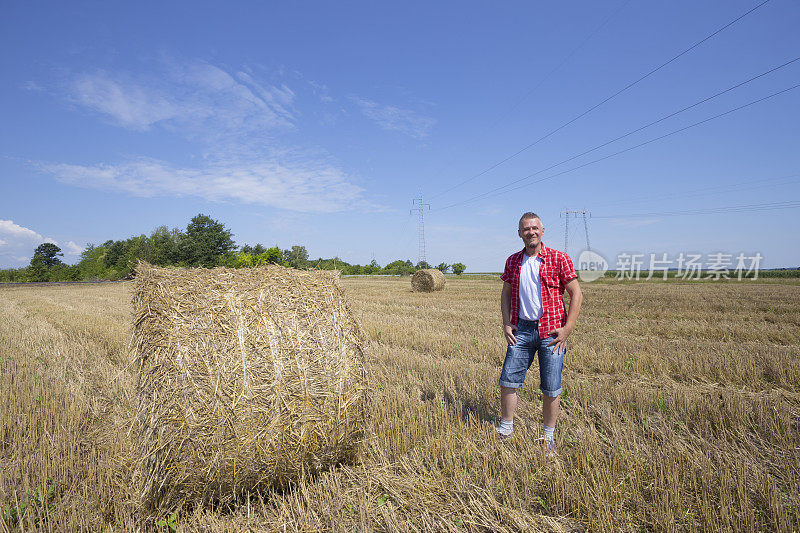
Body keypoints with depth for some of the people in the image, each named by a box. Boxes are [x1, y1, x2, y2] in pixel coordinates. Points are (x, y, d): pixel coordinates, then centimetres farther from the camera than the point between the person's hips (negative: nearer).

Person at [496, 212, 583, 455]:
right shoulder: (513, 261, 7)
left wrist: (567, 328, -9)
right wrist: (506, 323, 3)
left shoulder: (559, 259, -4)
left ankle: (548, 438, 24)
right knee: (508, 381, 3)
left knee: (551, 389, 5)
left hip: (551, 331, -3)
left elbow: (576, 294, -3)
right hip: (521, 330, 3)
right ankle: (505, 430, 22)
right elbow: (506, 293, 14)